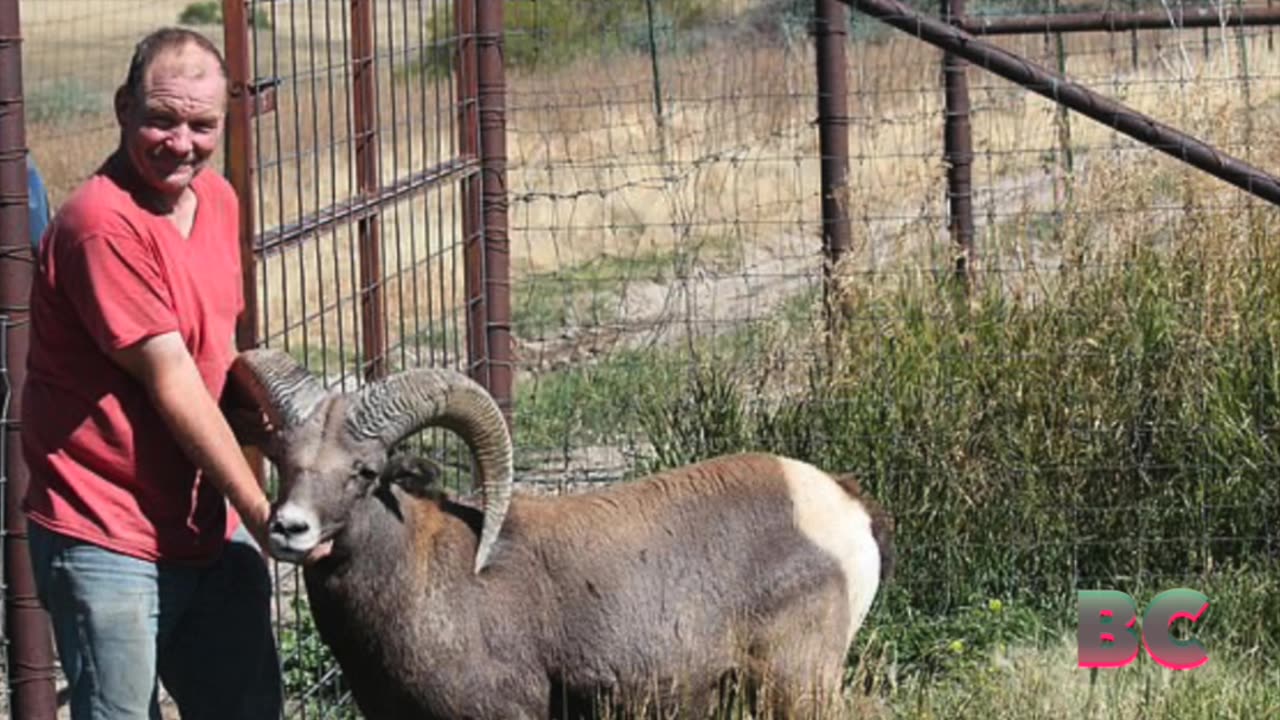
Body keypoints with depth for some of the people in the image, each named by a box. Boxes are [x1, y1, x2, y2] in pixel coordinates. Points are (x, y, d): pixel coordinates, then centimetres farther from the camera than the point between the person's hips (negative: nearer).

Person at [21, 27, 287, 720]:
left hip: (208, 525, 9)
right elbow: (170, 381, -19)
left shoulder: (217, 199, 8)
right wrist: (259, 509, -16)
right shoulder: (101, 224, -20)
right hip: (106, 538, -9)